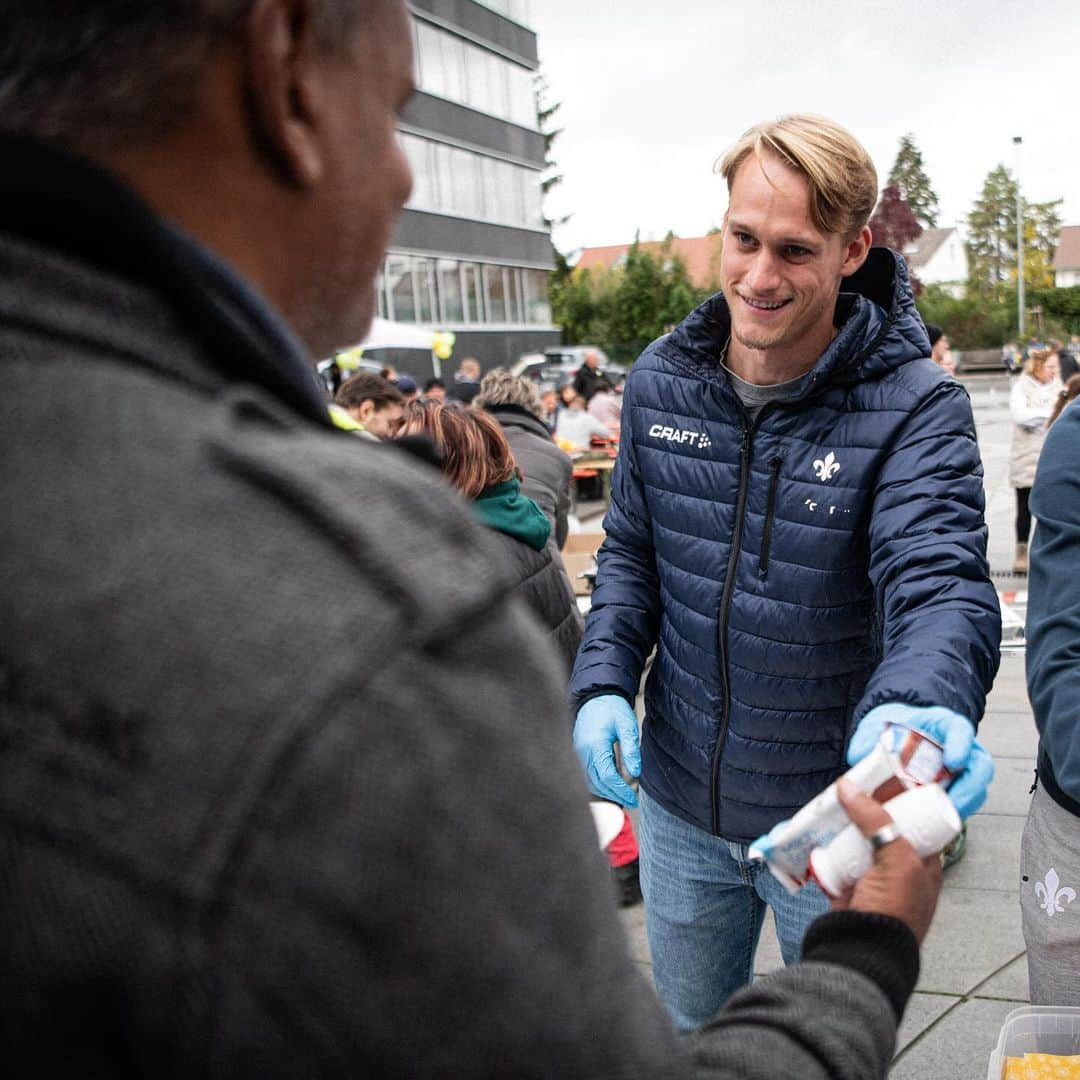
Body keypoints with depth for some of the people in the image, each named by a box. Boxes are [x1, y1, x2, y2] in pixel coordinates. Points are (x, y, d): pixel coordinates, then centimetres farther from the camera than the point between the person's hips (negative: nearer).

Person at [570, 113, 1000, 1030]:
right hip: (678, 802, 4)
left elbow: (942, 583, -30)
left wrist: (919, 706, -52)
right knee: (689, 1030, 27)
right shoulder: (660, 382, -5)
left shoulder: (916, 407, -18)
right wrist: (603, 682, -9)